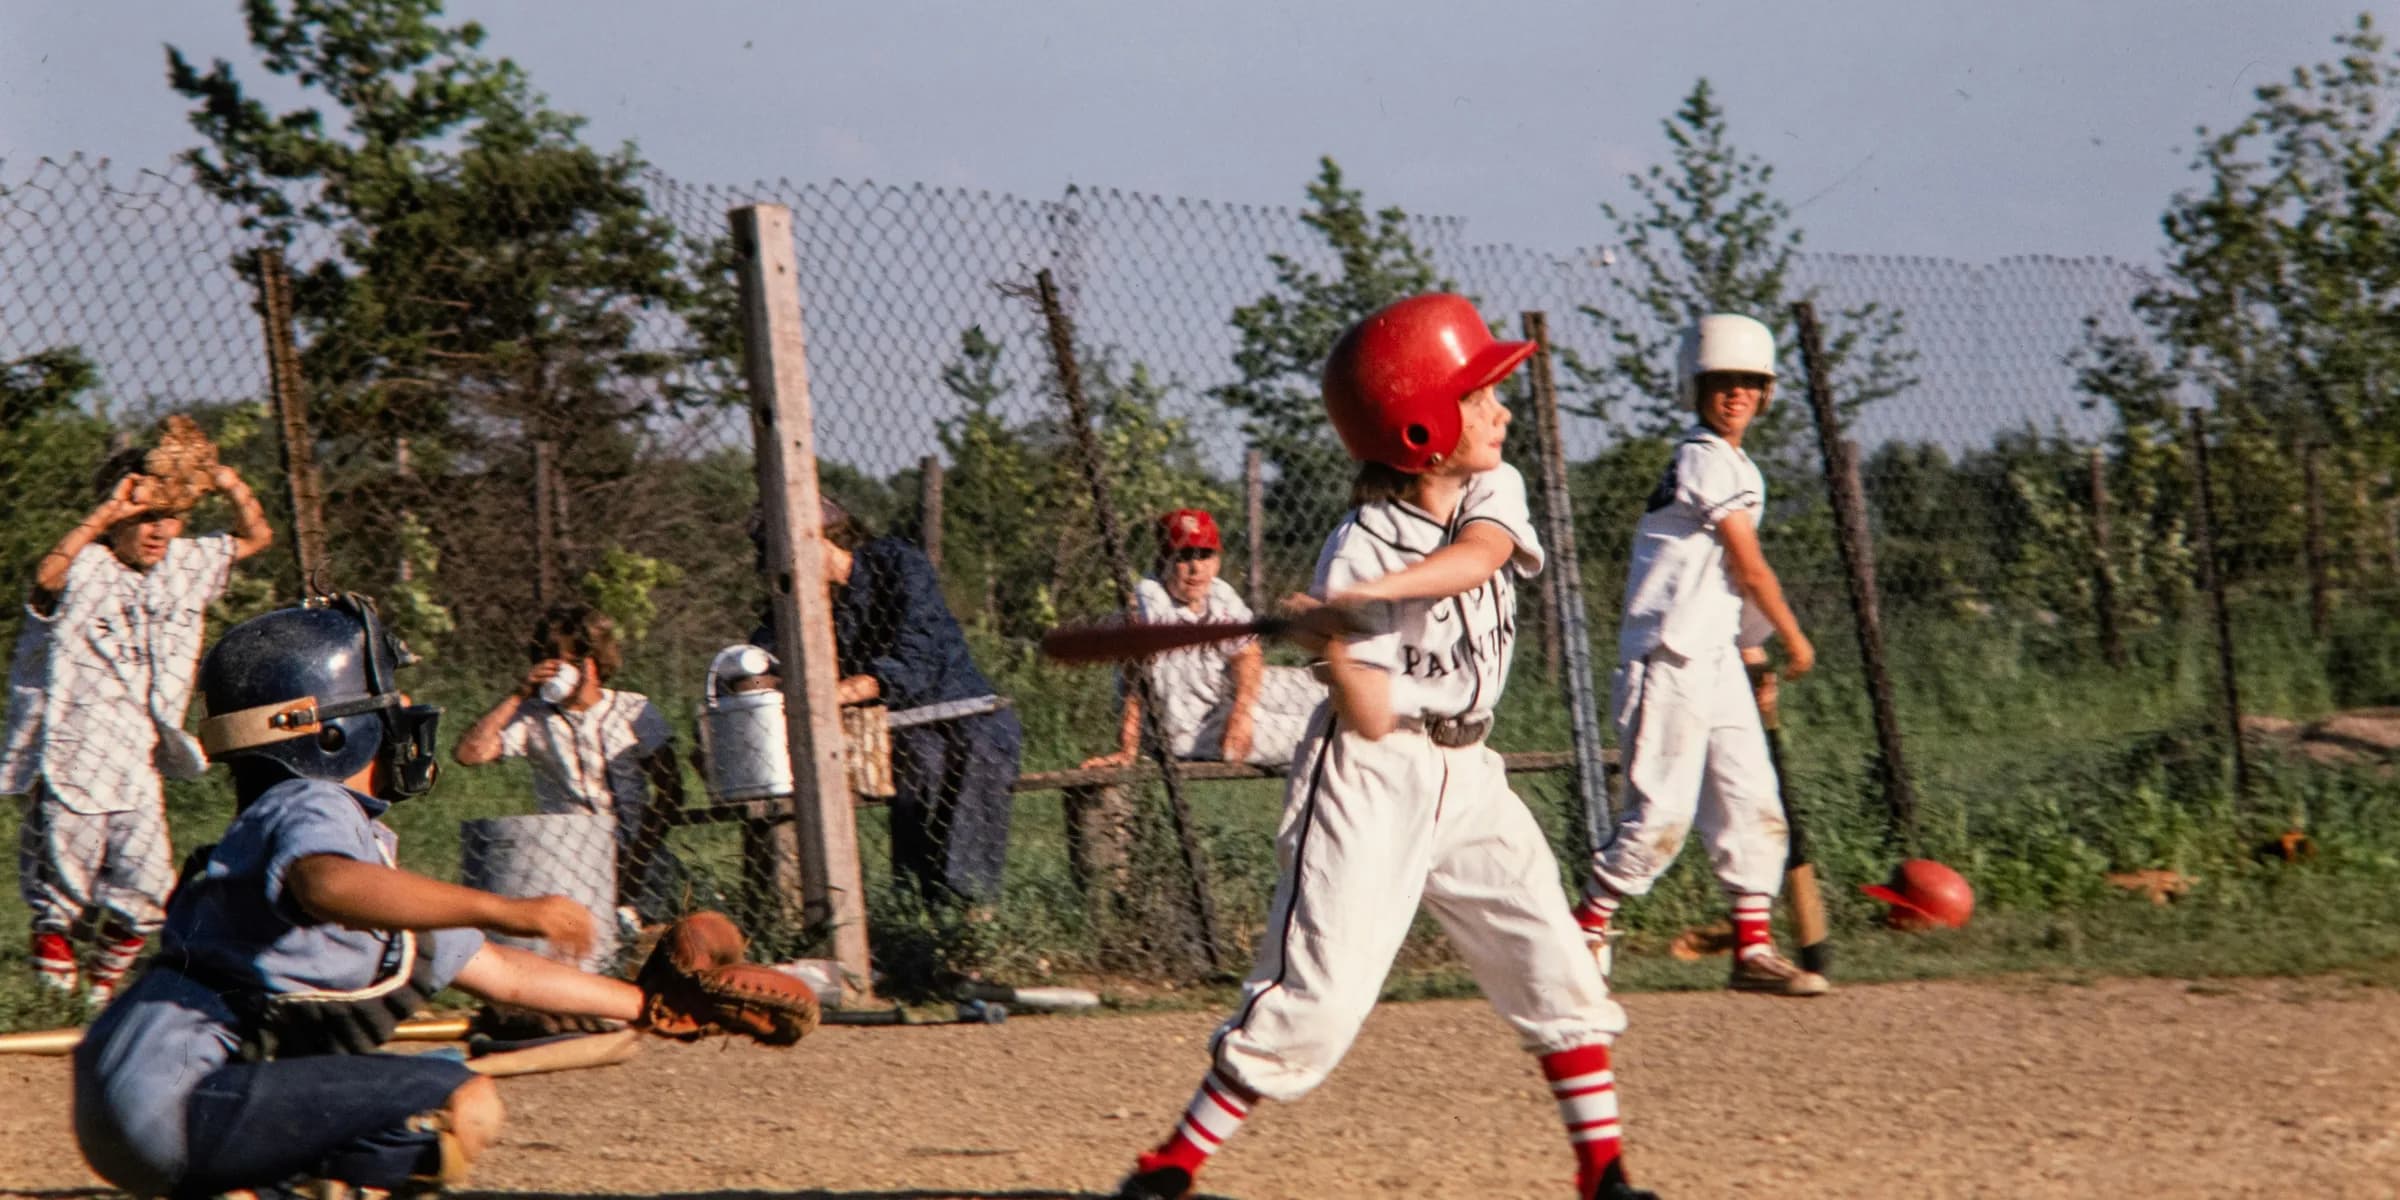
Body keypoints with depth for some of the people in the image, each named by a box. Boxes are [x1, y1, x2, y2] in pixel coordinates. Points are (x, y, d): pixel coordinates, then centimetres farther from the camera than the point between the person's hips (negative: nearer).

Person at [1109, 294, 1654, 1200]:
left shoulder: (1494, 494, 1)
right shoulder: (1358, 554, -16)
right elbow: (1370, 718, -16)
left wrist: (1379, 596, -36)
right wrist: (1333, 644, -34)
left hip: (1466, 779, 6)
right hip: (1370, 783, -6)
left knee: (1557, 969, 2)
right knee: (1316, 998, -11)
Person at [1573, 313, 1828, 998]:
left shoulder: (1734, 466, 18)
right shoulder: (1708, 459, -11)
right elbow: (1750, 567, -10)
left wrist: (1754, 657, 18)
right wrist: (1795, 641, 0)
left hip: (1717, 659, 10)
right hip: (1671, 659, -10)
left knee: (1754, 805, 5)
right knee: (1661, 816, -9)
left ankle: (1754, 949, 8)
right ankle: (1583, 935, 0)